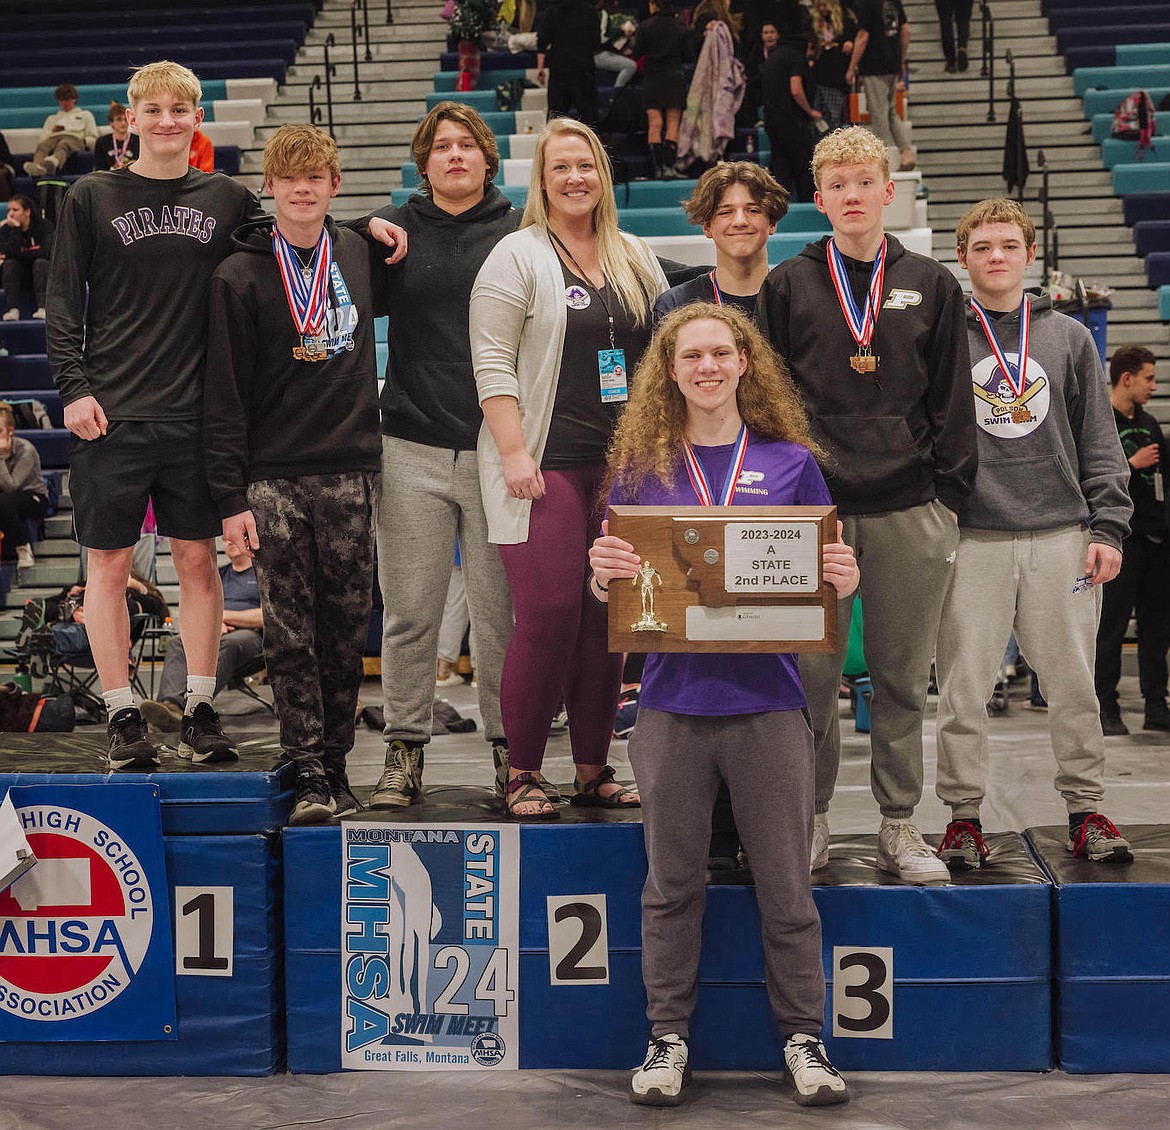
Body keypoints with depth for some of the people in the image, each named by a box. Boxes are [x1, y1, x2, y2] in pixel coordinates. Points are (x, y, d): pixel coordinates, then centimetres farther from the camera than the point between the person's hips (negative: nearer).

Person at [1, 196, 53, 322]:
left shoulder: (44, 226, -9)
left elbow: (46, 252, -24)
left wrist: (19, 254, -17)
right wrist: (16, 229, -25)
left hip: (41, 276, -2)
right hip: (18, 281, 2)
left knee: (40, 262, -30)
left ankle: (42, 308, -41)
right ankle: (13, 309, -34)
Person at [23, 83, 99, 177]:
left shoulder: (85, 115, 33)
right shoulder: (52, 118, 42)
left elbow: (93, 138, 20)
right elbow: (42, 138, 29)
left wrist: (83, 141, -2)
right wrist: (52, 132, 8)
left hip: (74, 139, -3)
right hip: (53, 138, 3)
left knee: (63, 145, -44)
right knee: (42, 146, -38)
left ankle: (52, 164, -78)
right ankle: (36, 167, -71)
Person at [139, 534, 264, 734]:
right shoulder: (218, 574, 32)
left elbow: (266, 617, -2)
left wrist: (224, 615, 0)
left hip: (250, 635, -5)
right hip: (213, 634, 5)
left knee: (227, 645, -41)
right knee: (176, 643, -29)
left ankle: (183, 705, -63)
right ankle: (171, 705, -56)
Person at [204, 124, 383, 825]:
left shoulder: (362, 254, 8)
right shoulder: (240, 277, -1)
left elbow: (385, 302, 34)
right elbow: (225, 394, -3)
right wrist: (230, 495, -8)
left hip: (352, 475, 3)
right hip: (274, 481, -2)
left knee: (347, 631, 6)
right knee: (291, 636, -1)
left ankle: (338, 764, 15)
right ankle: (309, 775, 3)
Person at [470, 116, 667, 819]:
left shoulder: (636, 260, 15)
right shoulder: (519, 256, -1)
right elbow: (493, 362, -7)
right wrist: (513, 452, -15)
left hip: (623, 465, 5)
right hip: (546, 464, -5)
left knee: (609, 617, 6)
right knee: (548, 615, -10)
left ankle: (594, 768, 15)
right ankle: (524, 774, 0)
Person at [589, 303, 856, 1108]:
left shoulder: (791, 463, 5)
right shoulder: (641, 467, 6)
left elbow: (826, 577, 9)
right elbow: (611, 589, 8)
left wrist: (844, 582, -14)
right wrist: (604, 577, -15)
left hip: (768, 700, 0)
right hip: (674, 701, 1)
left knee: (786, 884, 6)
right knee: (673, 883, 9)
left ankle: (804, 1037, 20)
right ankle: (668, 1039, 21)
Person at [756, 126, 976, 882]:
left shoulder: (931, 286, 9)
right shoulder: (789, 287, 7)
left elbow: (953, 401, 10)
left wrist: (950, 494, 2)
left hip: (910, 511, 1)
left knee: (904, 675, 5)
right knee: (812, 673, 1)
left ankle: (901, 825, 15)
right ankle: (811, 819, 13)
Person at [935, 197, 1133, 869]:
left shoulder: (1069, 337, 11)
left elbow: (1099, 442, 10)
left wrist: (1108, 526, 1)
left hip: (1061, 535, 2)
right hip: (972, 540, -1)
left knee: (1074, 683, 5)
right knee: (964, 686, 0)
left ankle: (1087, 809, 17)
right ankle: (964, 815, 11)